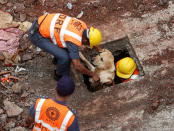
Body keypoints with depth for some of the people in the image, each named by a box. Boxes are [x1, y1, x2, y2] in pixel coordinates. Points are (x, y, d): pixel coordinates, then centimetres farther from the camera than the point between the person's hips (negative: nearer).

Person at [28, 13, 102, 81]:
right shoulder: (74, 41, -26)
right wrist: (92, 74, -10)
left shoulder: (82, 24, -3)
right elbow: (77, 66, -23)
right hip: (37, 35, -8)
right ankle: (59, 75, 15)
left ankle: (57, 57, 40)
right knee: (64, 57, -15)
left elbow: (89, 34, 21)